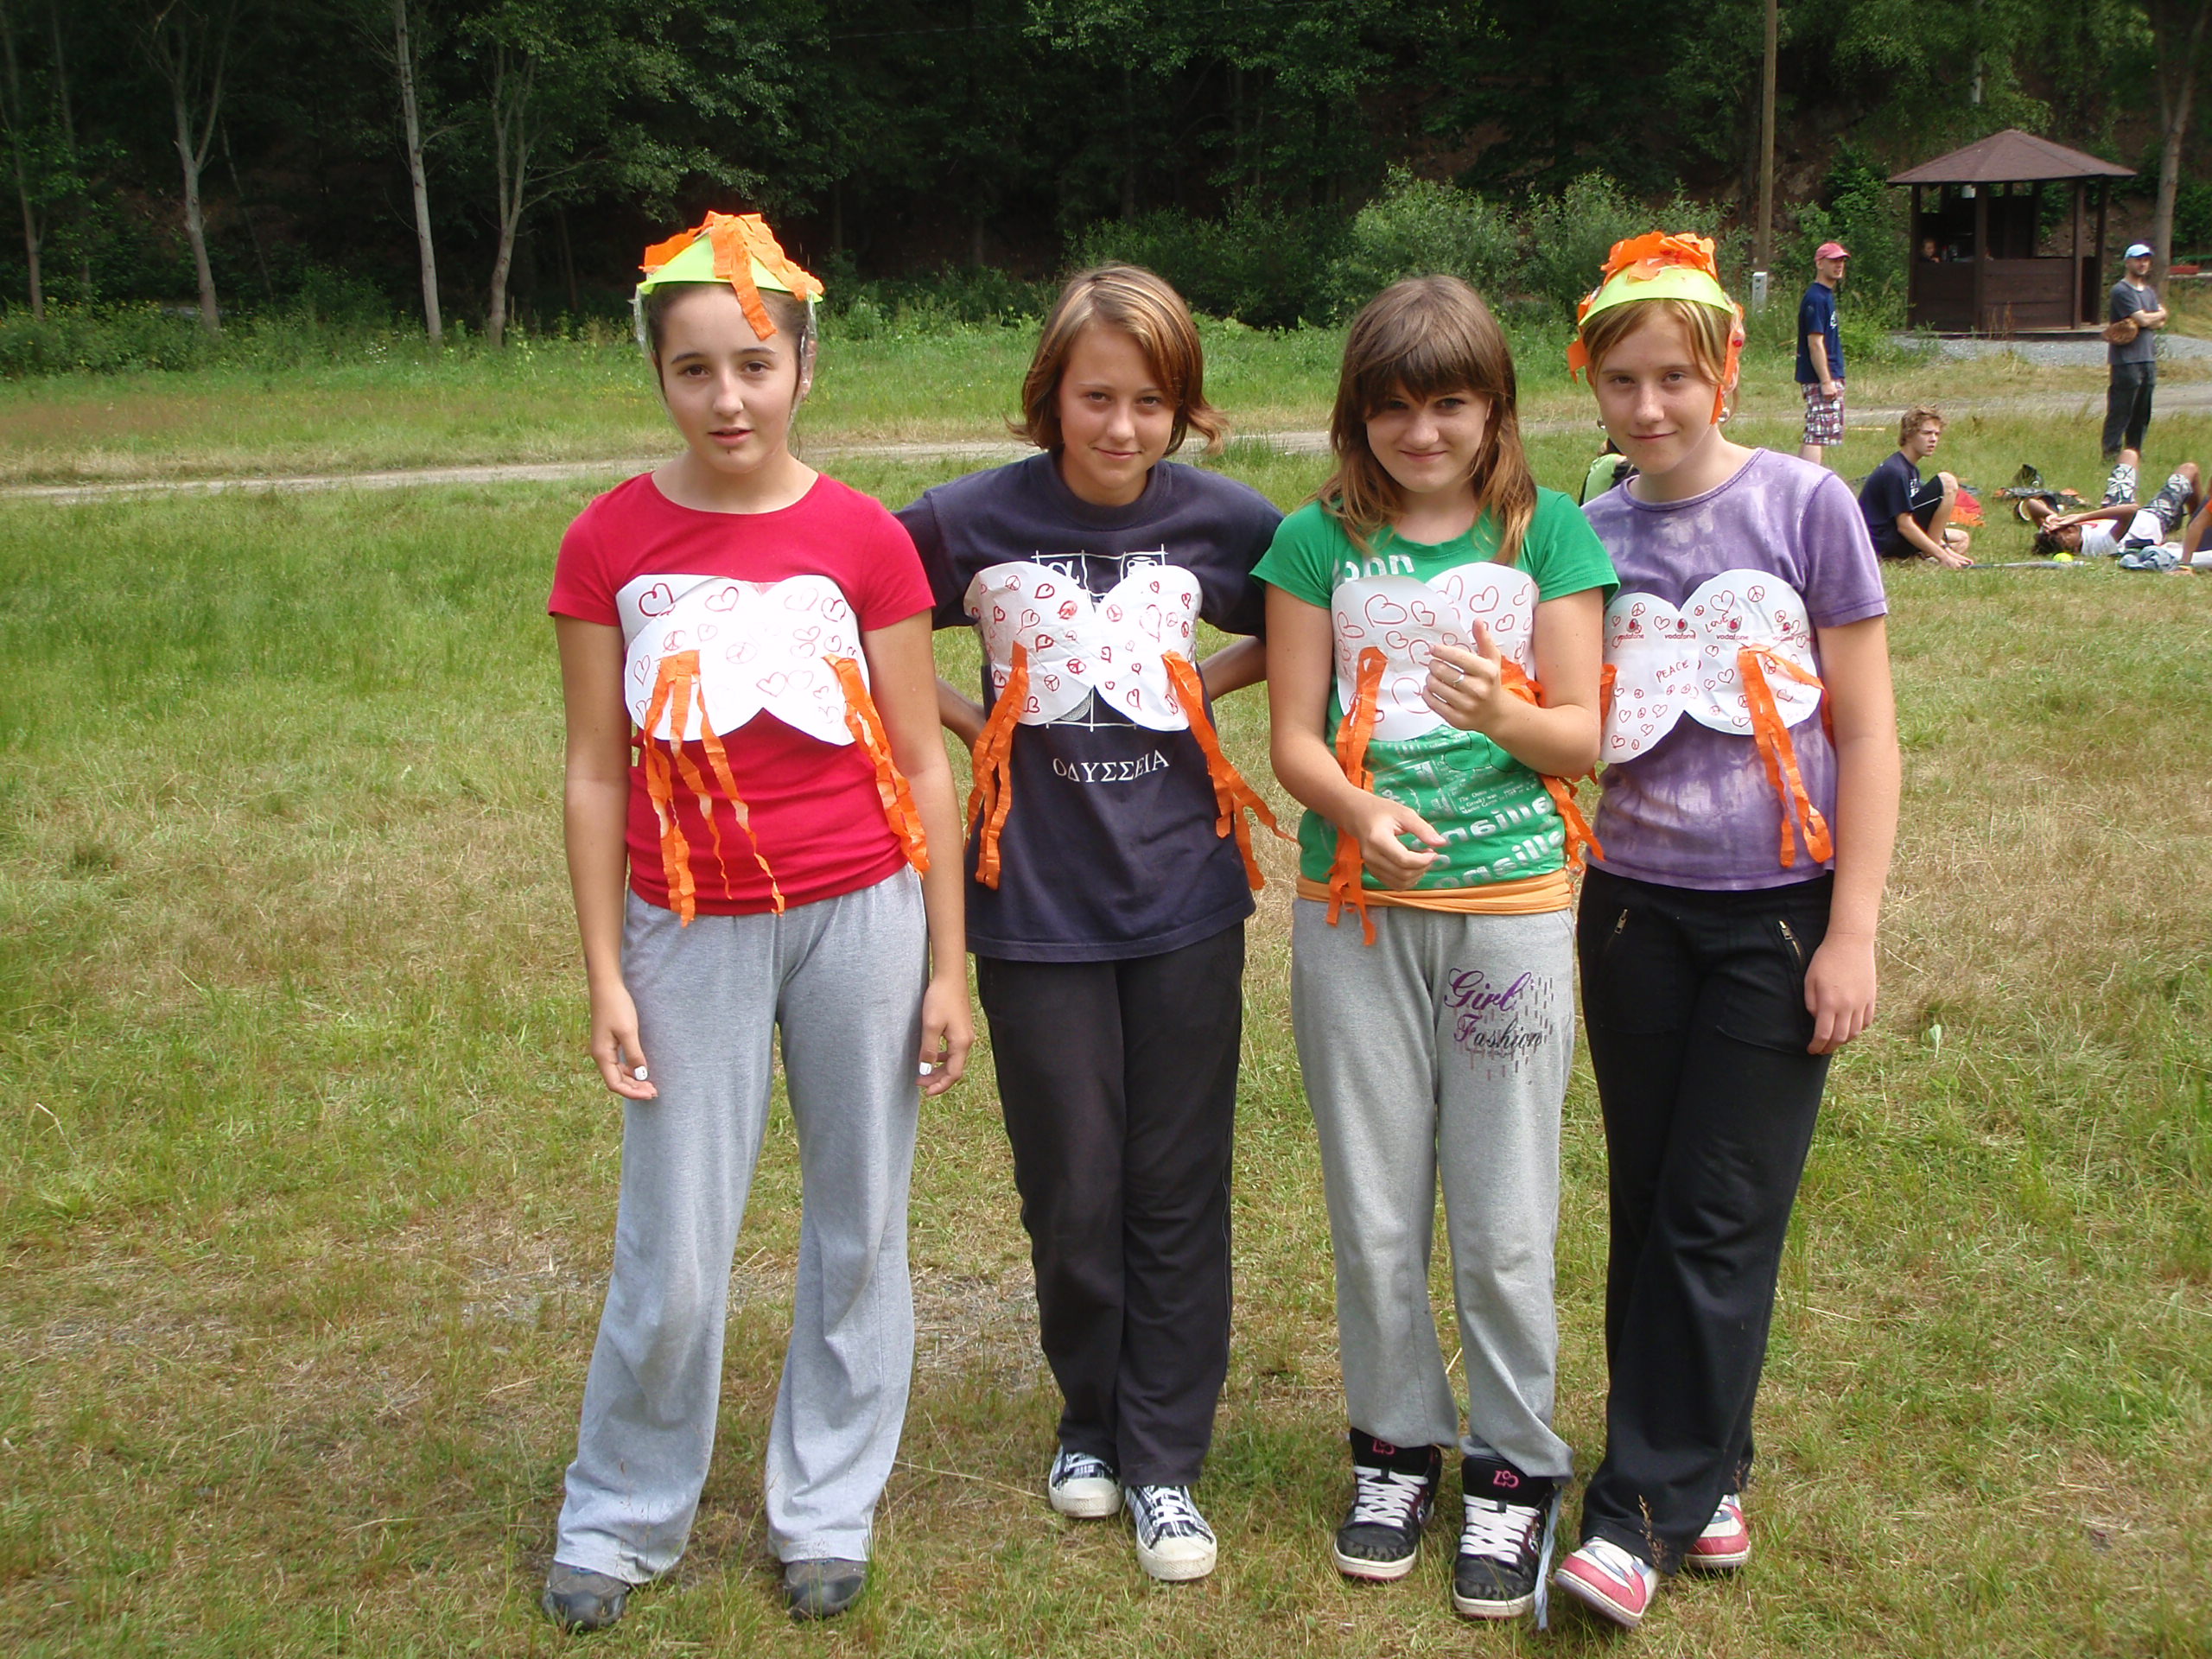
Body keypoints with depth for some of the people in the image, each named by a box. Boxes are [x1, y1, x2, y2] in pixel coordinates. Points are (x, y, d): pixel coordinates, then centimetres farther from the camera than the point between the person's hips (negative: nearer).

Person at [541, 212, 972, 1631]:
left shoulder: (866, 539, -4)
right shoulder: (609, 543, -3)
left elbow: (922, 765, 0)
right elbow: (597, 772, 1)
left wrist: (948, 967, 0)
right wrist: (605, 976, -2)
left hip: (859, 917, 1)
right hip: (692, 928, 0)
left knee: (859, 1223, 11)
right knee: (672, 1253, 4)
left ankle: (828, 1508, 30)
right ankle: (622, 1517, 27)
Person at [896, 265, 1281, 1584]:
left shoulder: (1223, 520, -3)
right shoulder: (971, 521, -7)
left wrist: (1205, 685, 0)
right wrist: (977, 726, -3)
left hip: (1183, 894, 1)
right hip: (1039, 906, -1)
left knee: (1177, 1188, 6)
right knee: (1072, 1190, 8)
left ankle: (1165, 1460, 21)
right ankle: (1091, 1418, 33)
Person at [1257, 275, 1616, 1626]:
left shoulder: (1547, 532, 2)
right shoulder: (1320, 541, 3)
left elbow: (1585, 734, 0)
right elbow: (1295, 738, 0)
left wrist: (1503, 713, -21)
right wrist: (1365, 815, -20)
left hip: (1511, 900, -1)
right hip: (1355, 905, 1)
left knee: (1506, 1222, 4)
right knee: (1375, 1214, 9)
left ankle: (1514, 1465, 22)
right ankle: (1398, 1442, 29)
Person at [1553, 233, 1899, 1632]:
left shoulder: (1806, 506, -6)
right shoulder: (1587, 536, 2)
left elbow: (1866, 735, -5)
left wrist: (1853, 931, -10)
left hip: (1780, 909, -3)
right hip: (1636, 909, 3)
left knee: (1720, 1217, -2)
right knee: (1650, 1207, 9)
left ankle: (1644, 1511, 6)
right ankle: (1705, 1476, 25)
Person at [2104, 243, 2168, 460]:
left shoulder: (2150, 292, 20)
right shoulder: (2121, 291, -7)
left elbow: (2161, 323, 10)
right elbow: (2144, 320, -14)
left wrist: (2136, 324, -8)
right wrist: (2160, 314, 7)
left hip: (2149, 359, 8)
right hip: (2127, 359, -8)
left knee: (2143, 413, 9)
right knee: (2121, 411, -9)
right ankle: (2111, 454, -7)